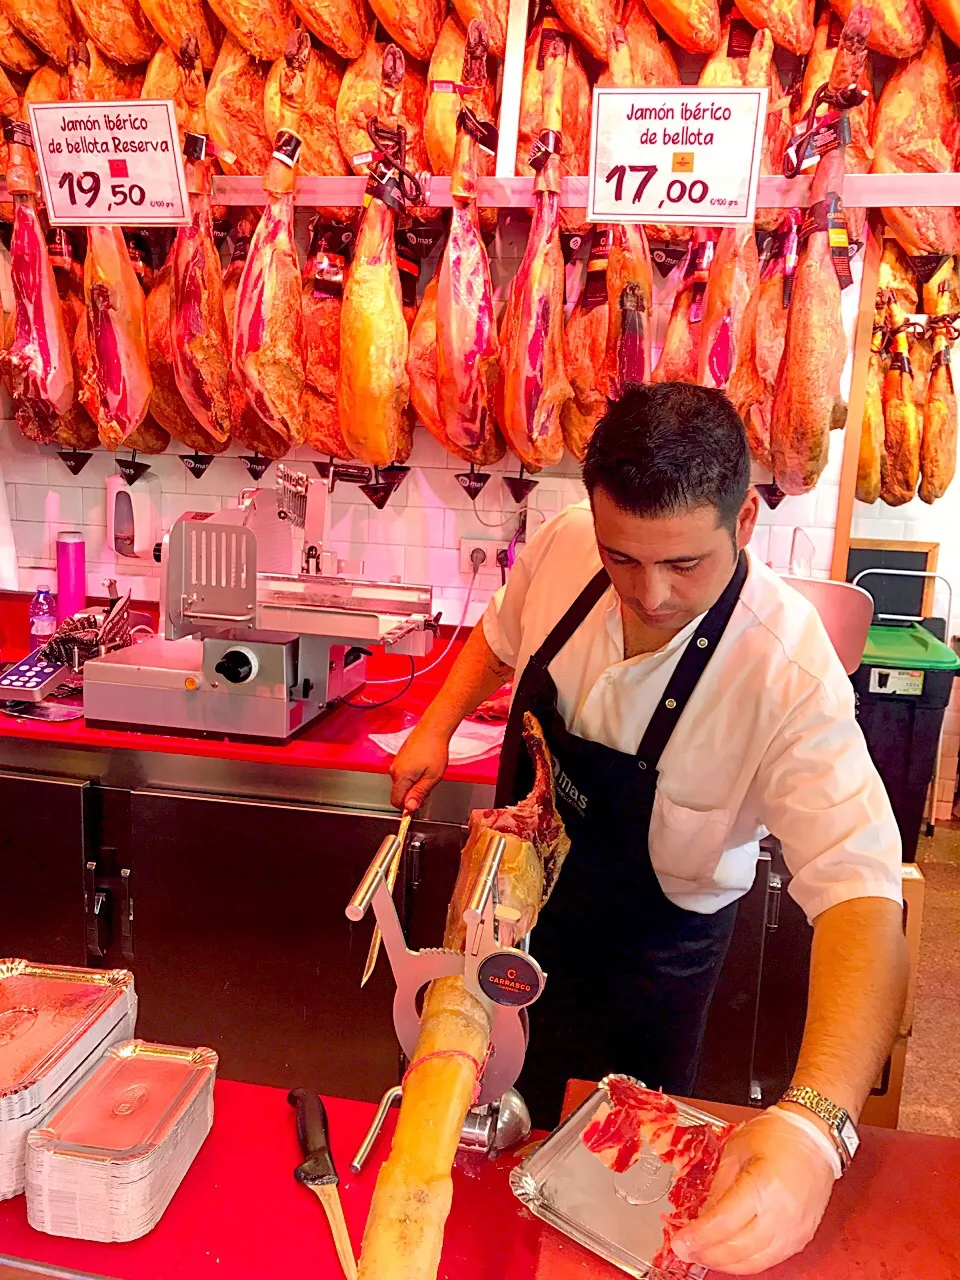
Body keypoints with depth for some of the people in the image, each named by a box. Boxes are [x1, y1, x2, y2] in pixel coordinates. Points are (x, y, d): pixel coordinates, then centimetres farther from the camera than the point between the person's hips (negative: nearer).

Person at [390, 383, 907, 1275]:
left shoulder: (788, 675, -35)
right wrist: (437, 726, -7)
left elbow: (859, 895, -41)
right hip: (517, 896, 5)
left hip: (646, 955, -4)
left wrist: (814, 1125, -53)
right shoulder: (561, 548, -21)